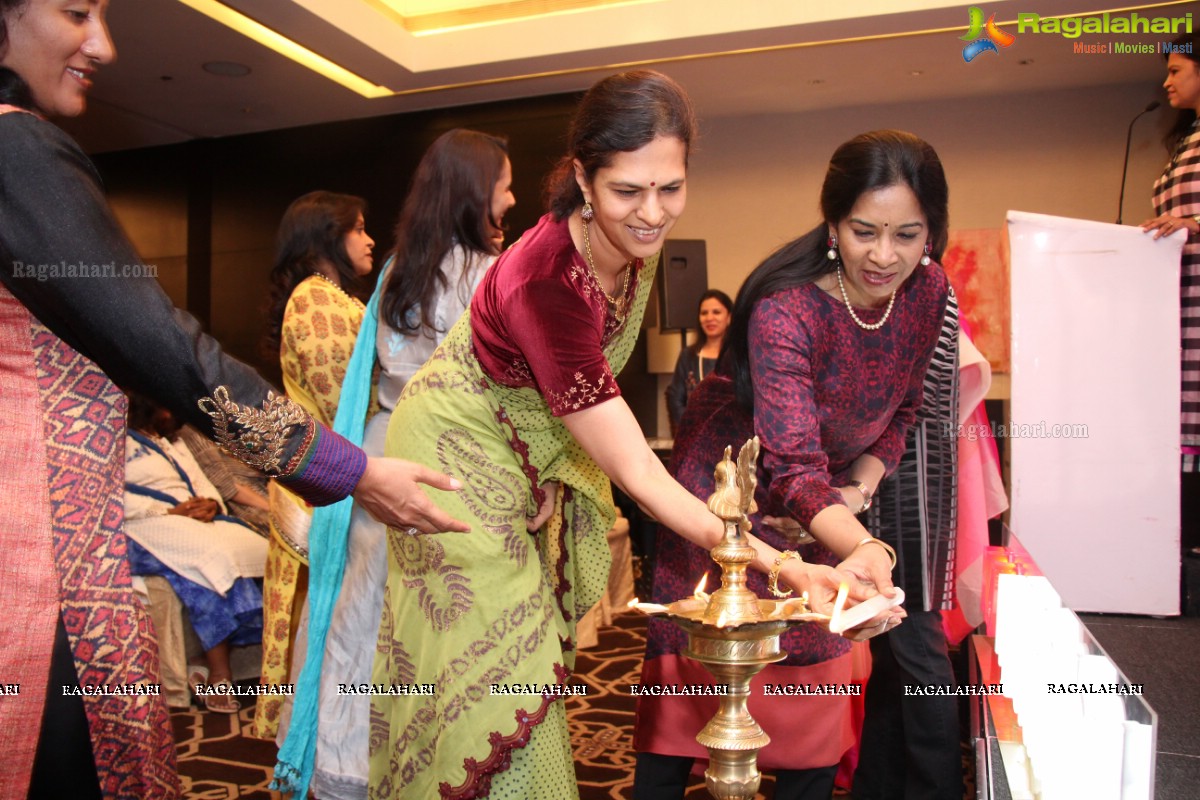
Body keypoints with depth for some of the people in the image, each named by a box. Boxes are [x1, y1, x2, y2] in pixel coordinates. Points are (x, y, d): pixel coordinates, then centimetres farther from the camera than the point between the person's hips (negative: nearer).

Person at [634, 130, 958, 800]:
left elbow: (902, 410, 2)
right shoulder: (785, 311, -33)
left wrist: (858, 489, -12)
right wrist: (864, 548, -55)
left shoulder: (930, 294, -14)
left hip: (835, 486, 5)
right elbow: (795, 468, -38)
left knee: (817, 658, 11)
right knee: (696, 654, 0)